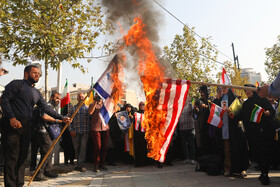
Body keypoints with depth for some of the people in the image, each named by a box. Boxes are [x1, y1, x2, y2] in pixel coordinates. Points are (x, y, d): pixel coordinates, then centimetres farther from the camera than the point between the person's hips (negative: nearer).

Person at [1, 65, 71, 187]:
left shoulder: (37, 93, 19)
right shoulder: (16, 84, 0)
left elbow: (46, 107, 15)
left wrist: (61, 117, 6)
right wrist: (12, 118, -19)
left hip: (27, 126, 7)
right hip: (12, 125, -6)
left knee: (22, 157, 9)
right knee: (11, 157, -4)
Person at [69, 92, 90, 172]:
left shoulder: (87, 108, 8)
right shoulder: (73, 108, 8)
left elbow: (90, 119, 7)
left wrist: (89, 130, -2)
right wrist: (71, 130, -5)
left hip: (85, 131, -1)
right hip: (75, 132, 1)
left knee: (83, 147, -7)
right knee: (76, 148, 9)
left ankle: (81, 165, -4)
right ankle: (79, 163, 23)